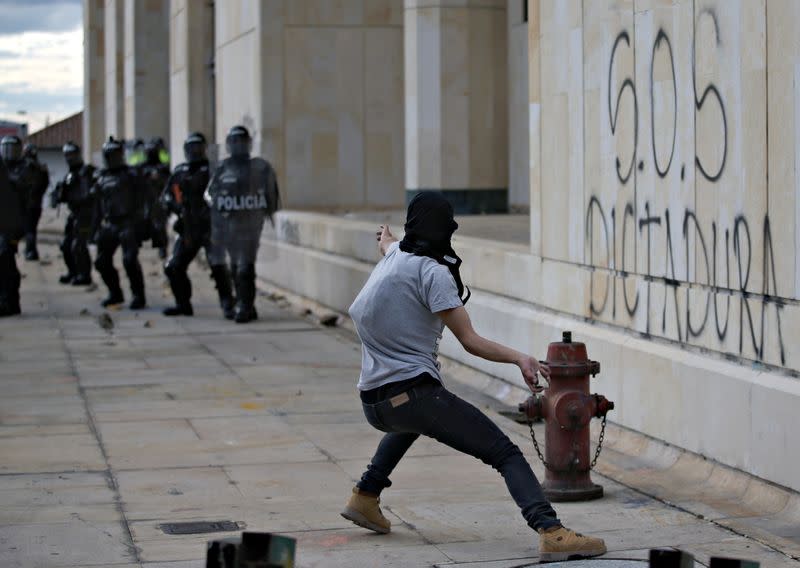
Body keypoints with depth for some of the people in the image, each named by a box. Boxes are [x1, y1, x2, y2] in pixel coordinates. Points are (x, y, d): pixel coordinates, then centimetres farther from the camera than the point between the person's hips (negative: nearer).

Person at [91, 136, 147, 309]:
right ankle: (115, 293, 21)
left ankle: (138, 296, -7)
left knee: (130, 260, -16)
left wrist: (138, 223, -15)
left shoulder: (129, 175, -1)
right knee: (102, 261, 5)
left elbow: (139, 201, -7)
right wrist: (95, 228, 17)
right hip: (109, 226, 6)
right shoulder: (102, 178, 15)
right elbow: (98, 205, 21)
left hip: (127, 224, -6)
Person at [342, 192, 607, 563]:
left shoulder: (394, 255, 12)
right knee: (505, 453, -11)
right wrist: (519, 358, -20)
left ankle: (365, 497, 41)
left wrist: (385, 240, 63)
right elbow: (470, 341, -14)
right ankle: (551, 533, -30)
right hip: (413, 393, -8)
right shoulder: (432, 271, -9)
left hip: (373, 404, 8)